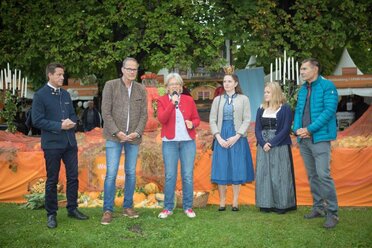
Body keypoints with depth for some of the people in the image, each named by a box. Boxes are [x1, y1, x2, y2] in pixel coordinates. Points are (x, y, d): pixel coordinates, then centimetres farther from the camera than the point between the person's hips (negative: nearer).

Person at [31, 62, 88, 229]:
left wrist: (71, 122, -6)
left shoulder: (66, 94, 11)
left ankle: (72, 209, 24)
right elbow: (37, 121, -12)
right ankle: (51, 214, 16)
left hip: (70, 142, 5)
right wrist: (59, 126, -17)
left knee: (73, 177, 10)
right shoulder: (40, 95, -7)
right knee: (52, 180, 4)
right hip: (52, 144, -5)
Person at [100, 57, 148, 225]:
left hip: (134, 138, 3)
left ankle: (128, 207, 19)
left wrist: (137, 132, -8)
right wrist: (117, 132, -12)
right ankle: (108, 210, 2)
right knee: (111, 173, -6)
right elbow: (106, 112, -5)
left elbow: (144, 114, 7)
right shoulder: (110, 86, -1)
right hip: (114, 137, -3)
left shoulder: (141, 90, 8)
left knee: (131, 173, 8)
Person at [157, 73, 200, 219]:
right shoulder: (162, 100, 3)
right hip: (170, 142, -1)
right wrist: (172, 103, -18)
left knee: (188, 175, 2)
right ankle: (168, 208, 10)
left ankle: (188, 207, 12)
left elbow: (197, 119, 11)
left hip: (188, 141, 2)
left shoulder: (189, 100, 9)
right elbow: (161, 119, -11)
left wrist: (192, 123, -11)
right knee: (170, 176, -1)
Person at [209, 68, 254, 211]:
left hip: (237, 138, -2)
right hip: (221, 138, 2)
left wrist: (236, 136, -13)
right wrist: (219, 137, -8)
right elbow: (212, 120, 5)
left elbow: (247, 120, -2)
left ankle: (235, 202, 9)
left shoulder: (243, 99, 4)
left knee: (237, 169, 1)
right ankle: (222, 202, 9)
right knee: (221, 169, 1)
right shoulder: (217, 100, 10)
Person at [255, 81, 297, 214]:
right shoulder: (261, 109, 12)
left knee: (279, 174, -2)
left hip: (280, 147, -4)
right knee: (263, 174, 3)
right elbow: (257, 129, 6)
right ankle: (266, 204, 11)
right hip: (263, 147, 5)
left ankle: (281, 204, 6)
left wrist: (272, 143, -15)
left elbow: (286, 129, -8)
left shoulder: (285, 108, -2)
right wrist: (263, 143, -11)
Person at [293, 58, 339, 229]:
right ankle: (318, 207, 23)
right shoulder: (302, 90, 14)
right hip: (304, 139, 7)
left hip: (320, 138, -7)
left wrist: (310, 129, -16)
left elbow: (329, 110, -14)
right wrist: (297, 129, -4)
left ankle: (332, 212, -4)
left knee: (323, 175, -13)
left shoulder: (327, 86, -6)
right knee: (312, 175, 12)